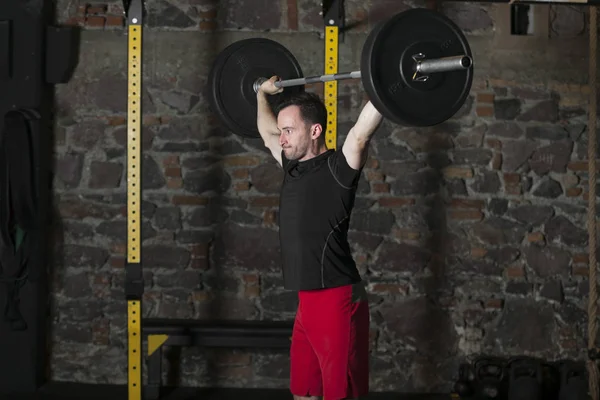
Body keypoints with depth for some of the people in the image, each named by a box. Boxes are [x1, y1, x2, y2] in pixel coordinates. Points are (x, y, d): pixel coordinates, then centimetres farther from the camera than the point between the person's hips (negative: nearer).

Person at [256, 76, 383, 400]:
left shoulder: (337, 169, -10)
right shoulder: (293, 168, 13)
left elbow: (362, 131, -27)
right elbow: (267, 132, 30)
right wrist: (263, 94, 40)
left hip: (338, 302, -9)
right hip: (307, 303, 9)